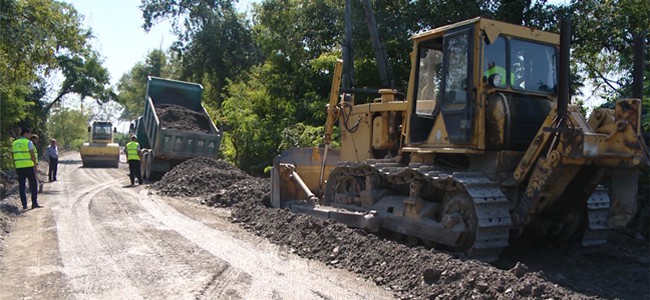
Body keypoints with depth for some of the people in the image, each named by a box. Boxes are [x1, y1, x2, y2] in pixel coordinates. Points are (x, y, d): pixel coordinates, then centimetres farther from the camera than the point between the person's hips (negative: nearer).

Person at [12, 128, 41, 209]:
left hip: (19, 167, 5)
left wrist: (15, 168, 18)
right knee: (34, 185, 4)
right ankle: (34, 203, 2)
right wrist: (36, 165, -4)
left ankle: (24, 205, 5)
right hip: (28, 166, -5)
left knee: (21, 186, 6)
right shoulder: (28, 142, -6)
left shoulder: (14, 143, 12)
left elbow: (14, 157, 13)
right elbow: (32, 155, -11)